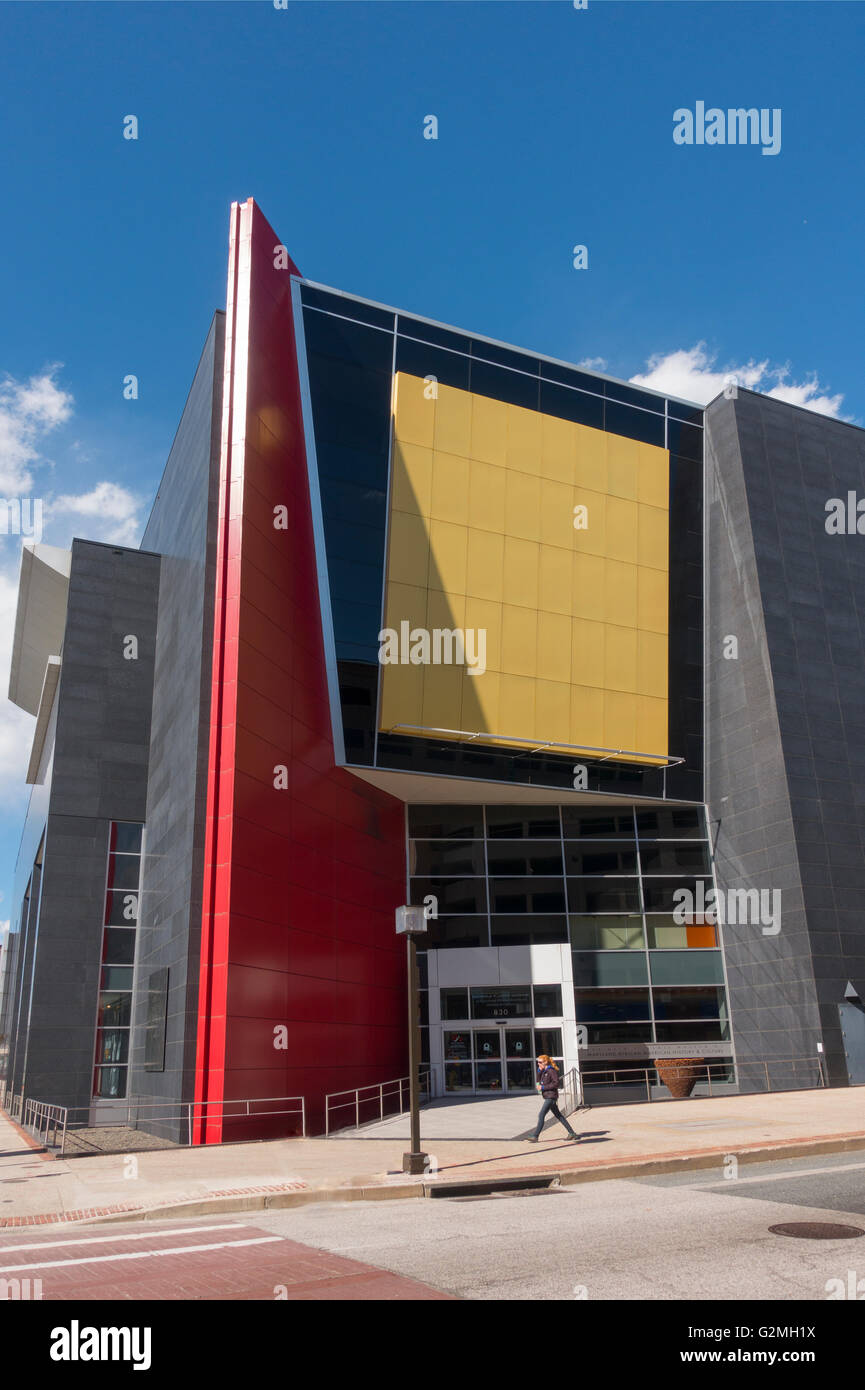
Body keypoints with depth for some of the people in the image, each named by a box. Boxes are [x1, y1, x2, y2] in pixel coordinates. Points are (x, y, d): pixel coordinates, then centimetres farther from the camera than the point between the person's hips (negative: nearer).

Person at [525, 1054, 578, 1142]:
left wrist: (543, 1087, -18)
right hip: (547, 1096, 10)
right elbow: (539, 1081, 16)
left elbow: (556, 1083, -19)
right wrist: (539, 1071, 2)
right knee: (559, 1116, 13)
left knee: (541, 1116, -10)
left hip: (551, 1097, -10)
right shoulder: (544, 1071, 13)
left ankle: (535, 1137, -8)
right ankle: (571, 1133, 18)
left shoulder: (551, 1071, -15)